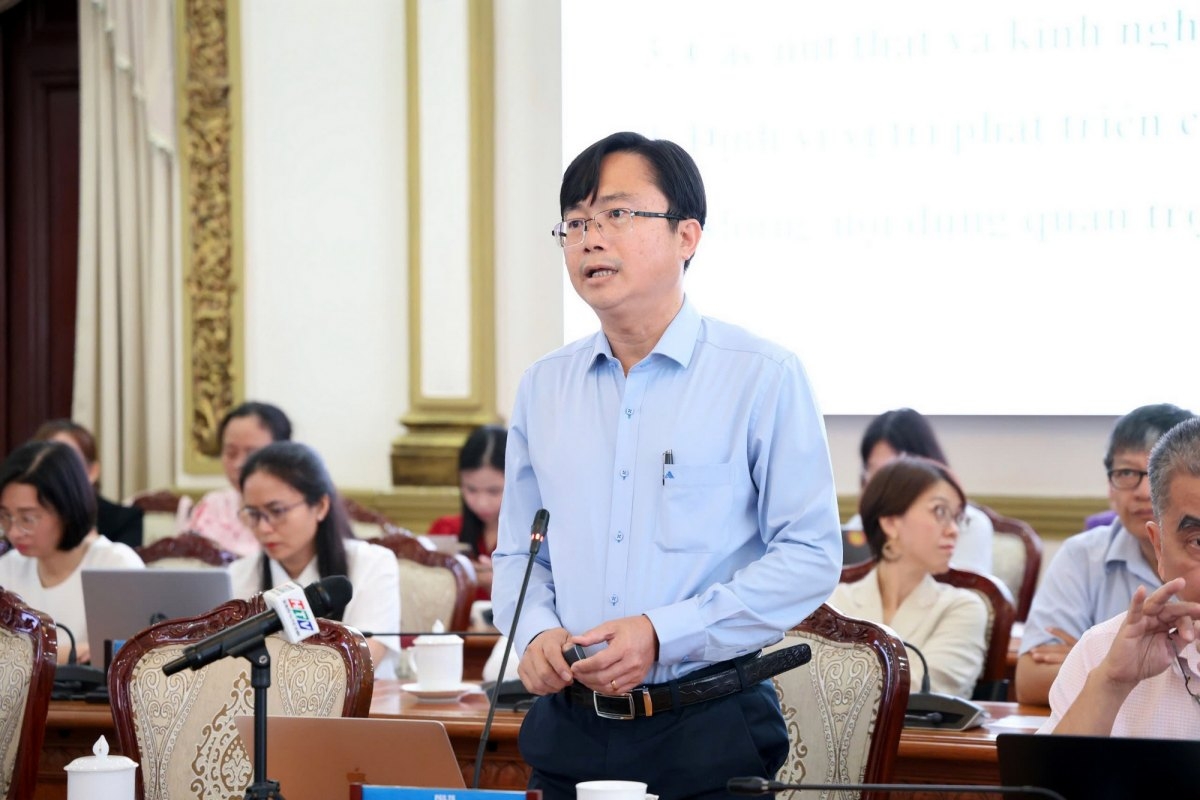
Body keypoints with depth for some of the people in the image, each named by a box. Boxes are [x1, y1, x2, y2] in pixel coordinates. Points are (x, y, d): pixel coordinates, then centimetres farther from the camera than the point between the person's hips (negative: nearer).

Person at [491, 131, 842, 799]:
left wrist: (663, 634, -17)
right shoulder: (544, 388, 10)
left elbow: (811, 555, -9)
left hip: (710, 733, -4)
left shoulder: (763, 378, -5)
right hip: (568, 729, 4)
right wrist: (537, 632, -5)